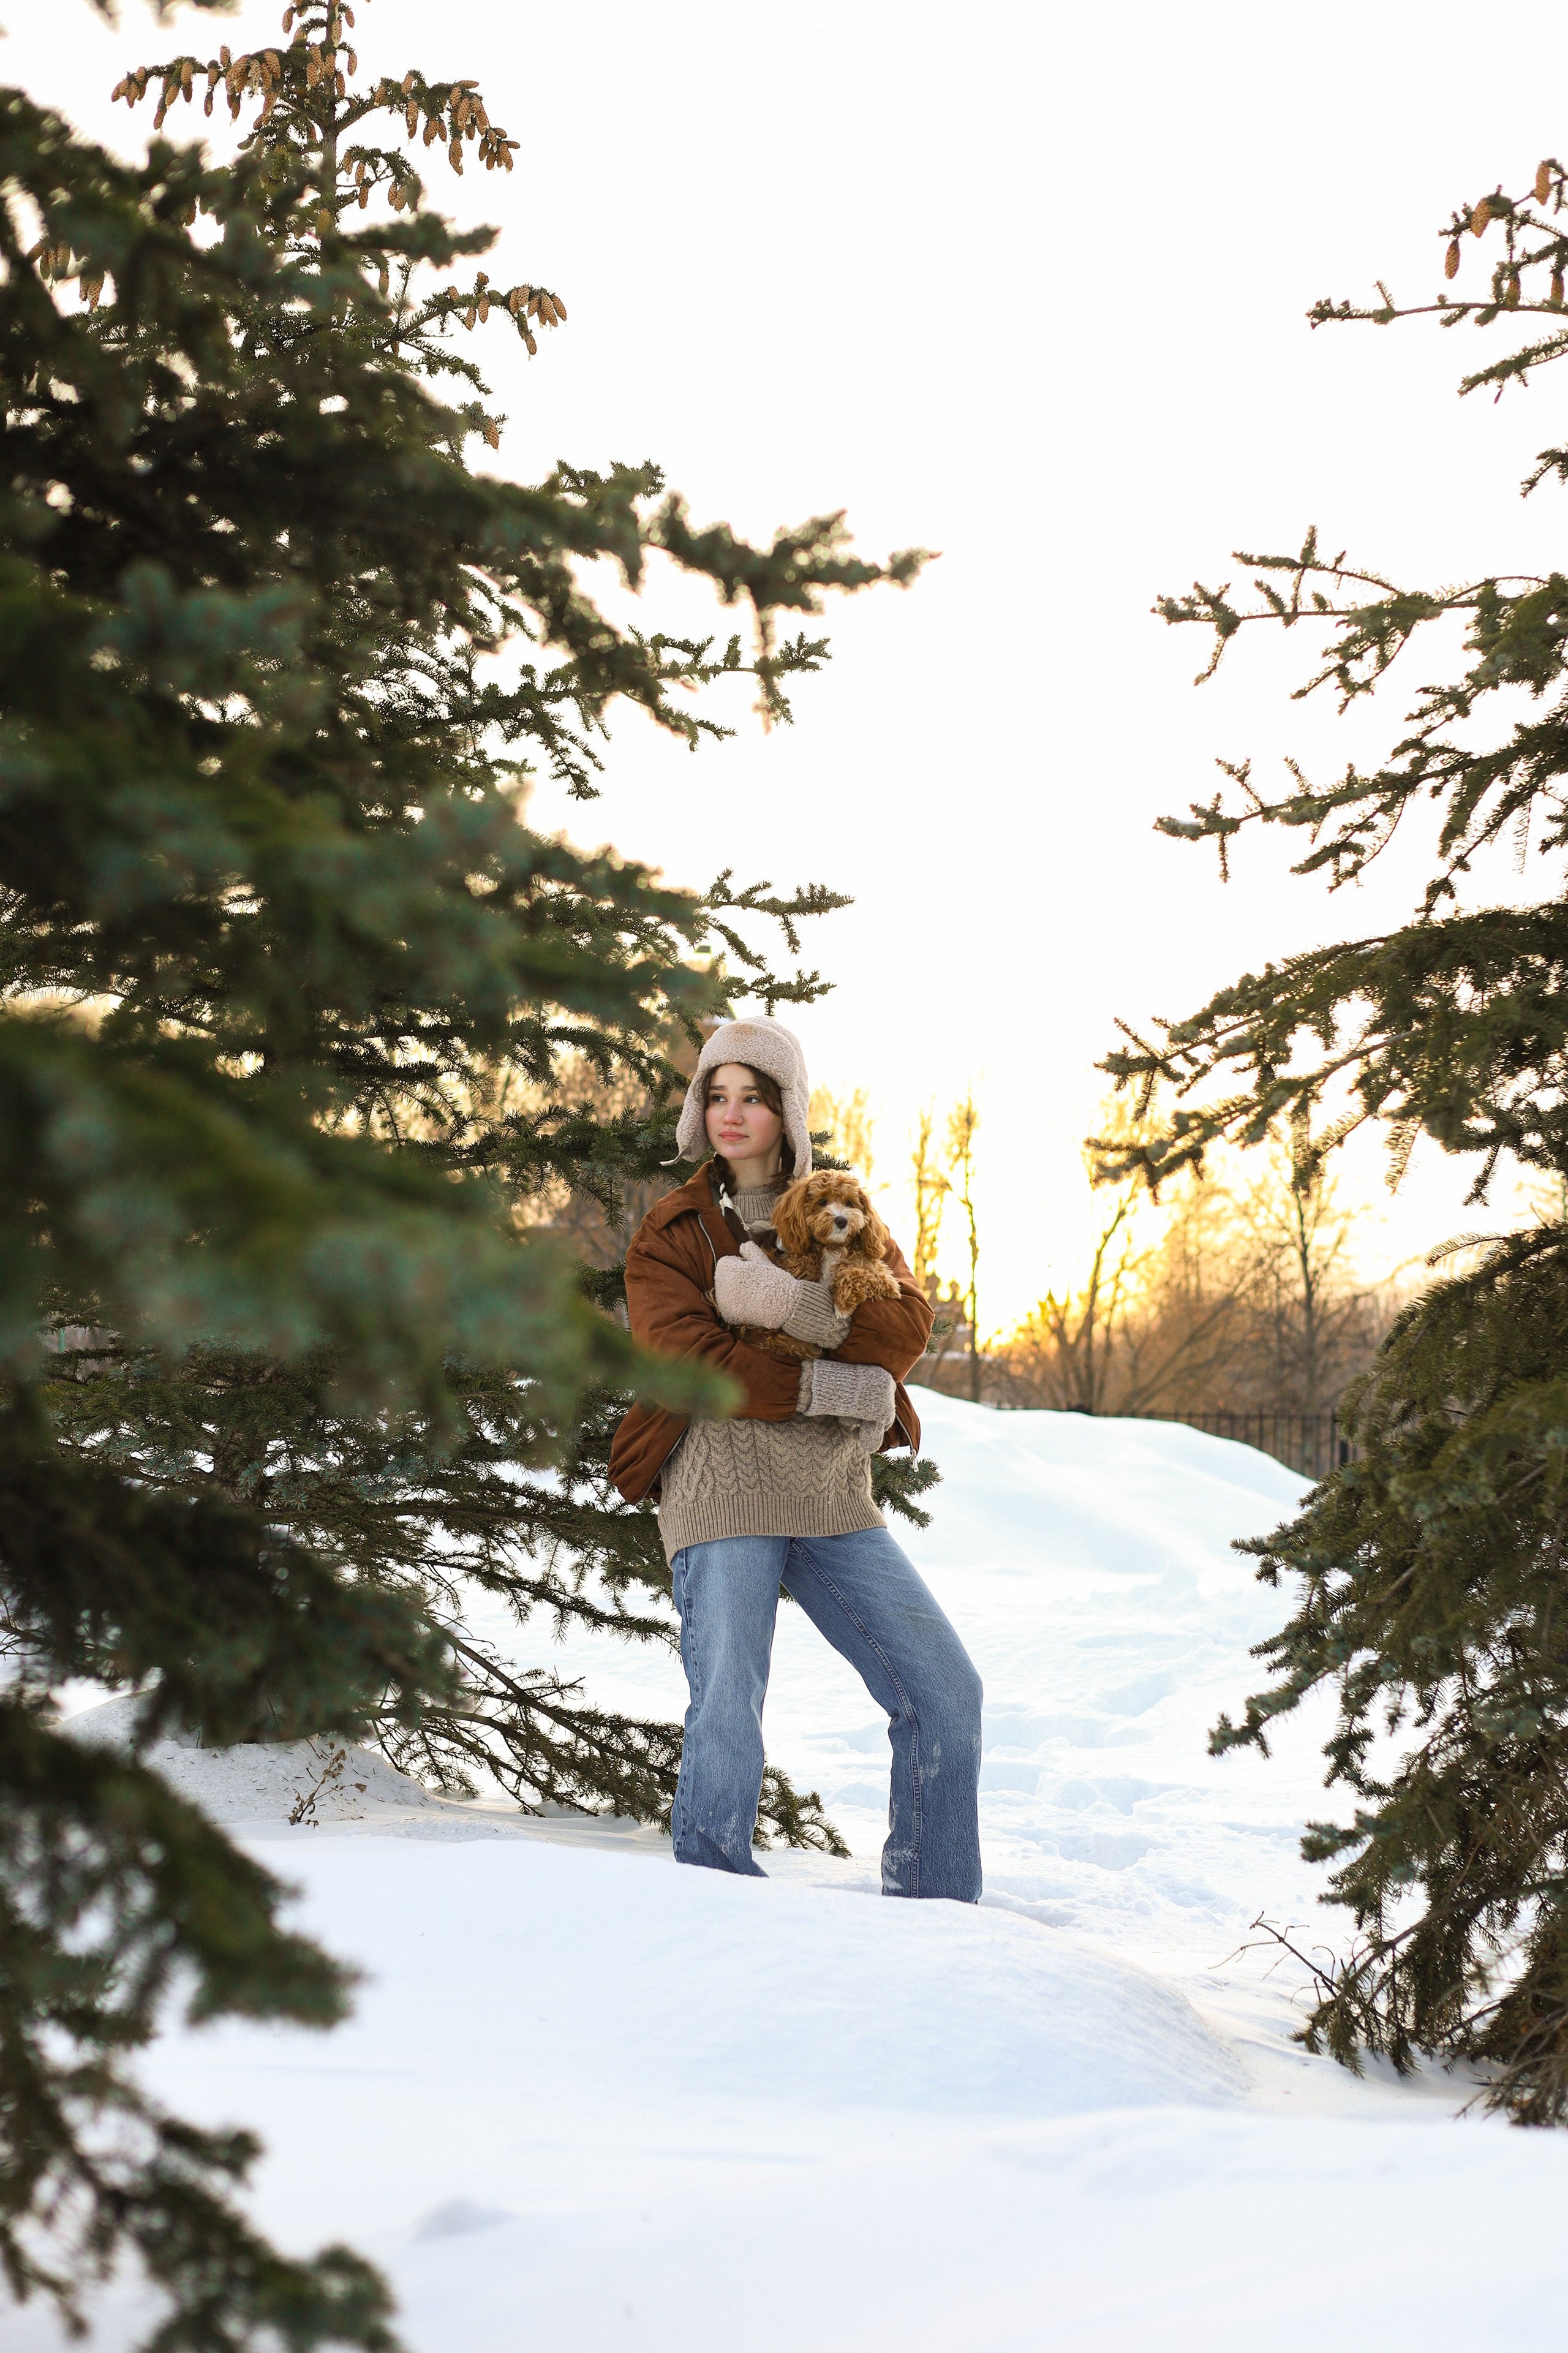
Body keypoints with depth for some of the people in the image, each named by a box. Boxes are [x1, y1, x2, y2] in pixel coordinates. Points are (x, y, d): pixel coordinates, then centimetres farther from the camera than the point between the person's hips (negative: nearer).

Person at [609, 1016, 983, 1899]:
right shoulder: (670, 1233, 5)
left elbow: (909, 1324, -2)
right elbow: (691, 1364, -11)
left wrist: (798, 1307, -17)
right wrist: (833, 1387, -15)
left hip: (833, 1496, 4)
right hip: (722, 1494, -4)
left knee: (946, 1693, 3)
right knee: (728, 1718, -14)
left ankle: (937, 1916, 16)